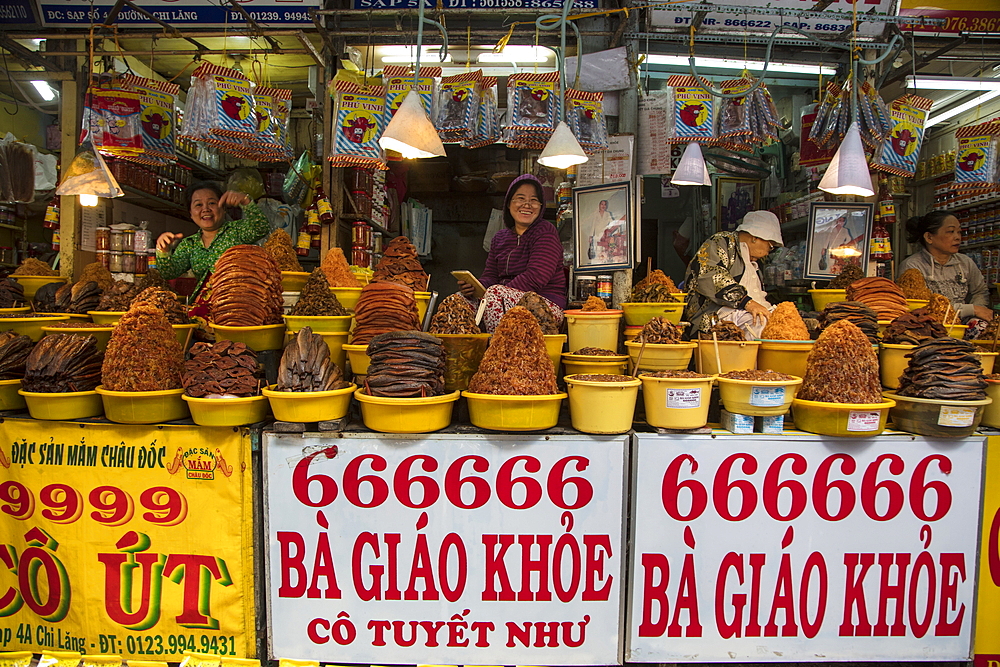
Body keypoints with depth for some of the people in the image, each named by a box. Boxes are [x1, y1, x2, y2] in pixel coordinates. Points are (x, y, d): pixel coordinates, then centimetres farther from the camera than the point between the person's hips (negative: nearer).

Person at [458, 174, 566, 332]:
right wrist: (475, 287, -15)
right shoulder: (500, 237, 17)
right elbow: (490, 276, 11)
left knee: (495, 292, -32)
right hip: (507, 301, 6)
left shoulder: (545, 232, -4)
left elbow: (535, 278, -16)